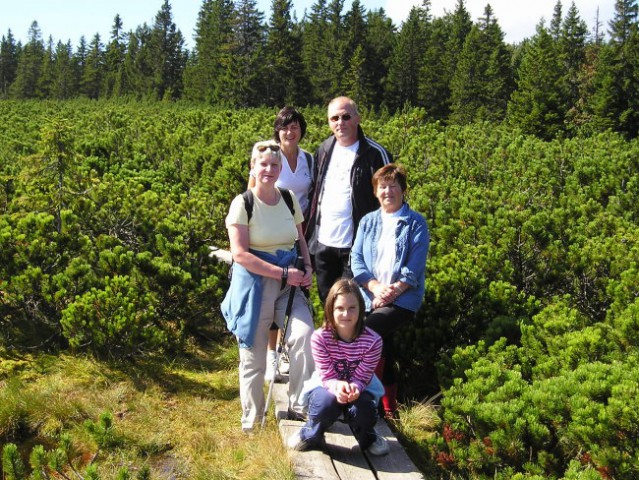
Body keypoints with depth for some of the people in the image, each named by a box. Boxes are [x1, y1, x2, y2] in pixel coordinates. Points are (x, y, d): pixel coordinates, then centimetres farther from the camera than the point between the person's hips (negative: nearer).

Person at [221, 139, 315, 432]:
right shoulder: (242, 204, -8)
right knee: (254, 355, 5)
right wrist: (283, 273, -18)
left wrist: (307, 269, 0)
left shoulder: (289, 199, 8)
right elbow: (240, 254, -14)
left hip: (289, 283, 4)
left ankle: (299, 407, -2)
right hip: (254, 284, -3)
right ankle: (252, 421, 25)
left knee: (304, 335, -20)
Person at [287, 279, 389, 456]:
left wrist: (354, 388, -42)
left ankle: (368, 438, 10)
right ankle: (311, 436, 2)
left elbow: (362, 377, -18)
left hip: (359, 388, 1)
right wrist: (338, 386, -43)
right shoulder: (320, 337, -24)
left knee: (363, 408, -30)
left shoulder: (372, 341, -23)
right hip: (327, 385, -1)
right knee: (326, 403, -34)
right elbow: (326, 375, -20)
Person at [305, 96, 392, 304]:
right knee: (327, 301, 17)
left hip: (355, 246, -6)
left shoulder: (375, 153, -9)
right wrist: (309, 234, 13)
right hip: (322, 243, 6)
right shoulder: (324, 150, 9)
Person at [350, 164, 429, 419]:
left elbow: (415, 267, -6)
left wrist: (394, 291, -17)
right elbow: (356, 259, 5)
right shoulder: (368, 221, 15)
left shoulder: (416, 223, 2)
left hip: (403, 300, -5)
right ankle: (389, 408, 20)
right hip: (372, 299, 5)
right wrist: (375, 286, -11)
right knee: (383, 351, 4)